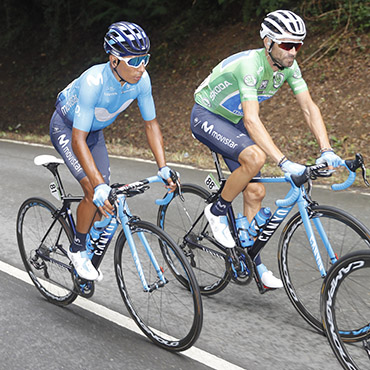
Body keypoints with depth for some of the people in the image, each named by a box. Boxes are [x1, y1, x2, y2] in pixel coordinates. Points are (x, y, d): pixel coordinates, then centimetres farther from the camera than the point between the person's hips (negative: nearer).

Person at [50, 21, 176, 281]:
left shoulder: (141, 79, -24)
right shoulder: (94, 81, -40)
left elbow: (151, 124, -12)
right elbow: (78, 140, -41)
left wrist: (163, 167, -22)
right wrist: (99, 186, -48)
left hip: (95, 131, 6)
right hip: (66, 129, -6)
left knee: (105, 198, -1)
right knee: (94, 192, -20)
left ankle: (90, 251, 21)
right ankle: (77, 250, 4)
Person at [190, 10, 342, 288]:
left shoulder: (288, 66, -11)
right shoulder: (250, 64, -33)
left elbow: (309, 108, -11)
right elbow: (252, 120, -41)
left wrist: (327, 151, -24)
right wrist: (284, 162, -47)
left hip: (233, 122, 7)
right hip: (206, 117, -7)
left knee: (256, 192, -1)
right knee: (255, 156, -33)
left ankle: (251, 263, 10)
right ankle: (217, 211, -9)